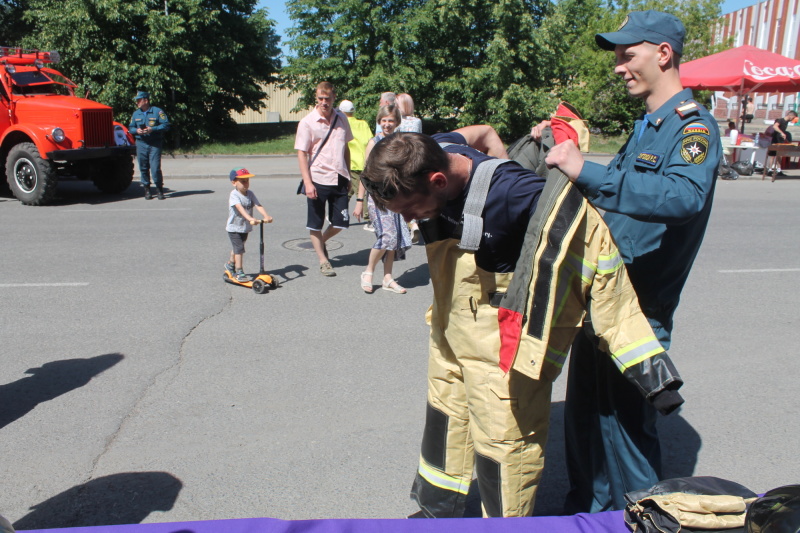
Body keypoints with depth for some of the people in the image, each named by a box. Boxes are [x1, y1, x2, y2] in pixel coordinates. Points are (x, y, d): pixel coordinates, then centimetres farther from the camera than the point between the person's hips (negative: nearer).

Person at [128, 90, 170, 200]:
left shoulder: (157, 111, -1)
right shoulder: (136, 114, 14)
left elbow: (166, 125, -7)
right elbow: (130, 128, 19)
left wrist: (153, 129, -18)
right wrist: (136, 130, -4)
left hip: (155, 144, -4)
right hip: (141, 144, 4)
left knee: (155, 168, -10)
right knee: (143, 168, 4)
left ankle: (159, 190, 3)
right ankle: (147, 190, 14)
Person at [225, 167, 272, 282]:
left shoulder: (250, 194, -2)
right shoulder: (234, 195, -20)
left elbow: (258, 205, -15)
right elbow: (240, 208, -36)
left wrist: (266, 216, -32)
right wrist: (250, 218, -51)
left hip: (246, 228, 6)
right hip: (234, 228, -6)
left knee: (237, 247, 22)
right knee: (239, 248, -11)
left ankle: (230, 264, 44)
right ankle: (239, 273, -6)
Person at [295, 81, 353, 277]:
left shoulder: (341, 119, 7)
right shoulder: (307, 122, -6)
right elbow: (301, 153, -8)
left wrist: (348, 175, 15)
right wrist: (307, 182, -16)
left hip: (339, 179, 4)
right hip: (318, 180, -4)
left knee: (341, 222, 7)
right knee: (316, 224, 6)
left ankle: (321, 241, 35)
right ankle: (323, 260, 21)